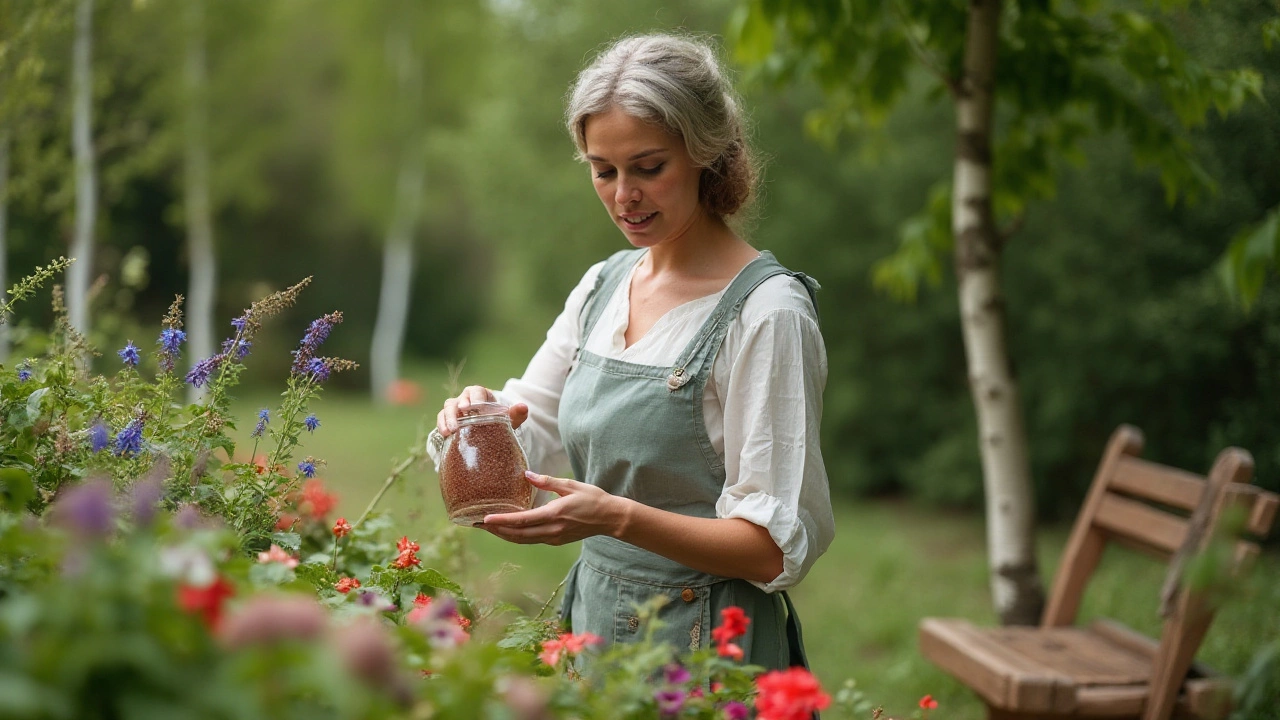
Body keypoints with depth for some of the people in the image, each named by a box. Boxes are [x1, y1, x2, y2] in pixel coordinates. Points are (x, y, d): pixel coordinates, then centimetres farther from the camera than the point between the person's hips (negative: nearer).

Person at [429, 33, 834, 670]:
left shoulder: (766, 312, -17)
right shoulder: (602, 286, 4)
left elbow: (778, 545, -20)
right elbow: (528, 441, 9)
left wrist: (618, 517, -32)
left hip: (706, 645, -7)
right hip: (594, 619, 7)